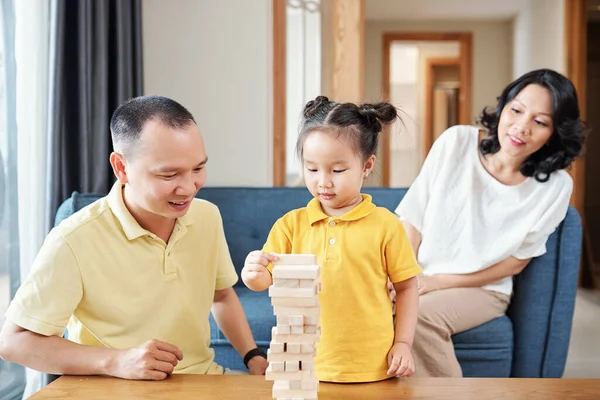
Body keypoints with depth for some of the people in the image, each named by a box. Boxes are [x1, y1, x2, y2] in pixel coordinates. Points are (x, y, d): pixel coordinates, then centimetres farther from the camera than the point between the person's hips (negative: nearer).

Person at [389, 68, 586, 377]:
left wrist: (440, 282, -12)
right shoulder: (457, 142, -8)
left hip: (481, 289, -2)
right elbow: (412, 218, -4)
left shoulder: (555, 186, -10)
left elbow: (516, 262, -4)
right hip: (418, 279, 2)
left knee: (418, 314, -32)